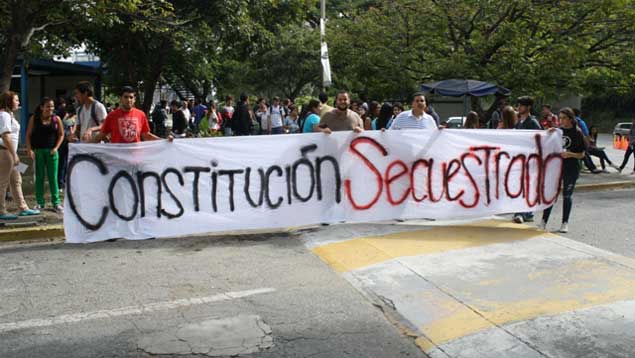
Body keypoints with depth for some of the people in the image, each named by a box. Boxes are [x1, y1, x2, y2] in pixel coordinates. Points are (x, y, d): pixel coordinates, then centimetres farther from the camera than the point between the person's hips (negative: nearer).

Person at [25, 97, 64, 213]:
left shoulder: (56, 119, 2)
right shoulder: (34, 119, 1)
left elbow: (61, 134, 5)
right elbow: (28, 135, 2)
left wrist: (56, 148, -5)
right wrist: (29, 149, -8)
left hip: (51, 151, 0)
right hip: (38, 151, 0)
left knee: (53, 177, 1)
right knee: (39, 177, 5)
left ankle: (56, 202, 7)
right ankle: (40, 203, 12)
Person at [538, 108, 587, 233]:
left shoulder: (577, 133, -5)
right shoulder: (558, 130, 5)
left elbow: (582, 154, -4)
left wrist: (570, 154, -22)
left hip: (571, 169, -3)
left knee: (567, 195, 7)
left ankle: (565, 223, 18)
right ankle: (544, 221, 7)